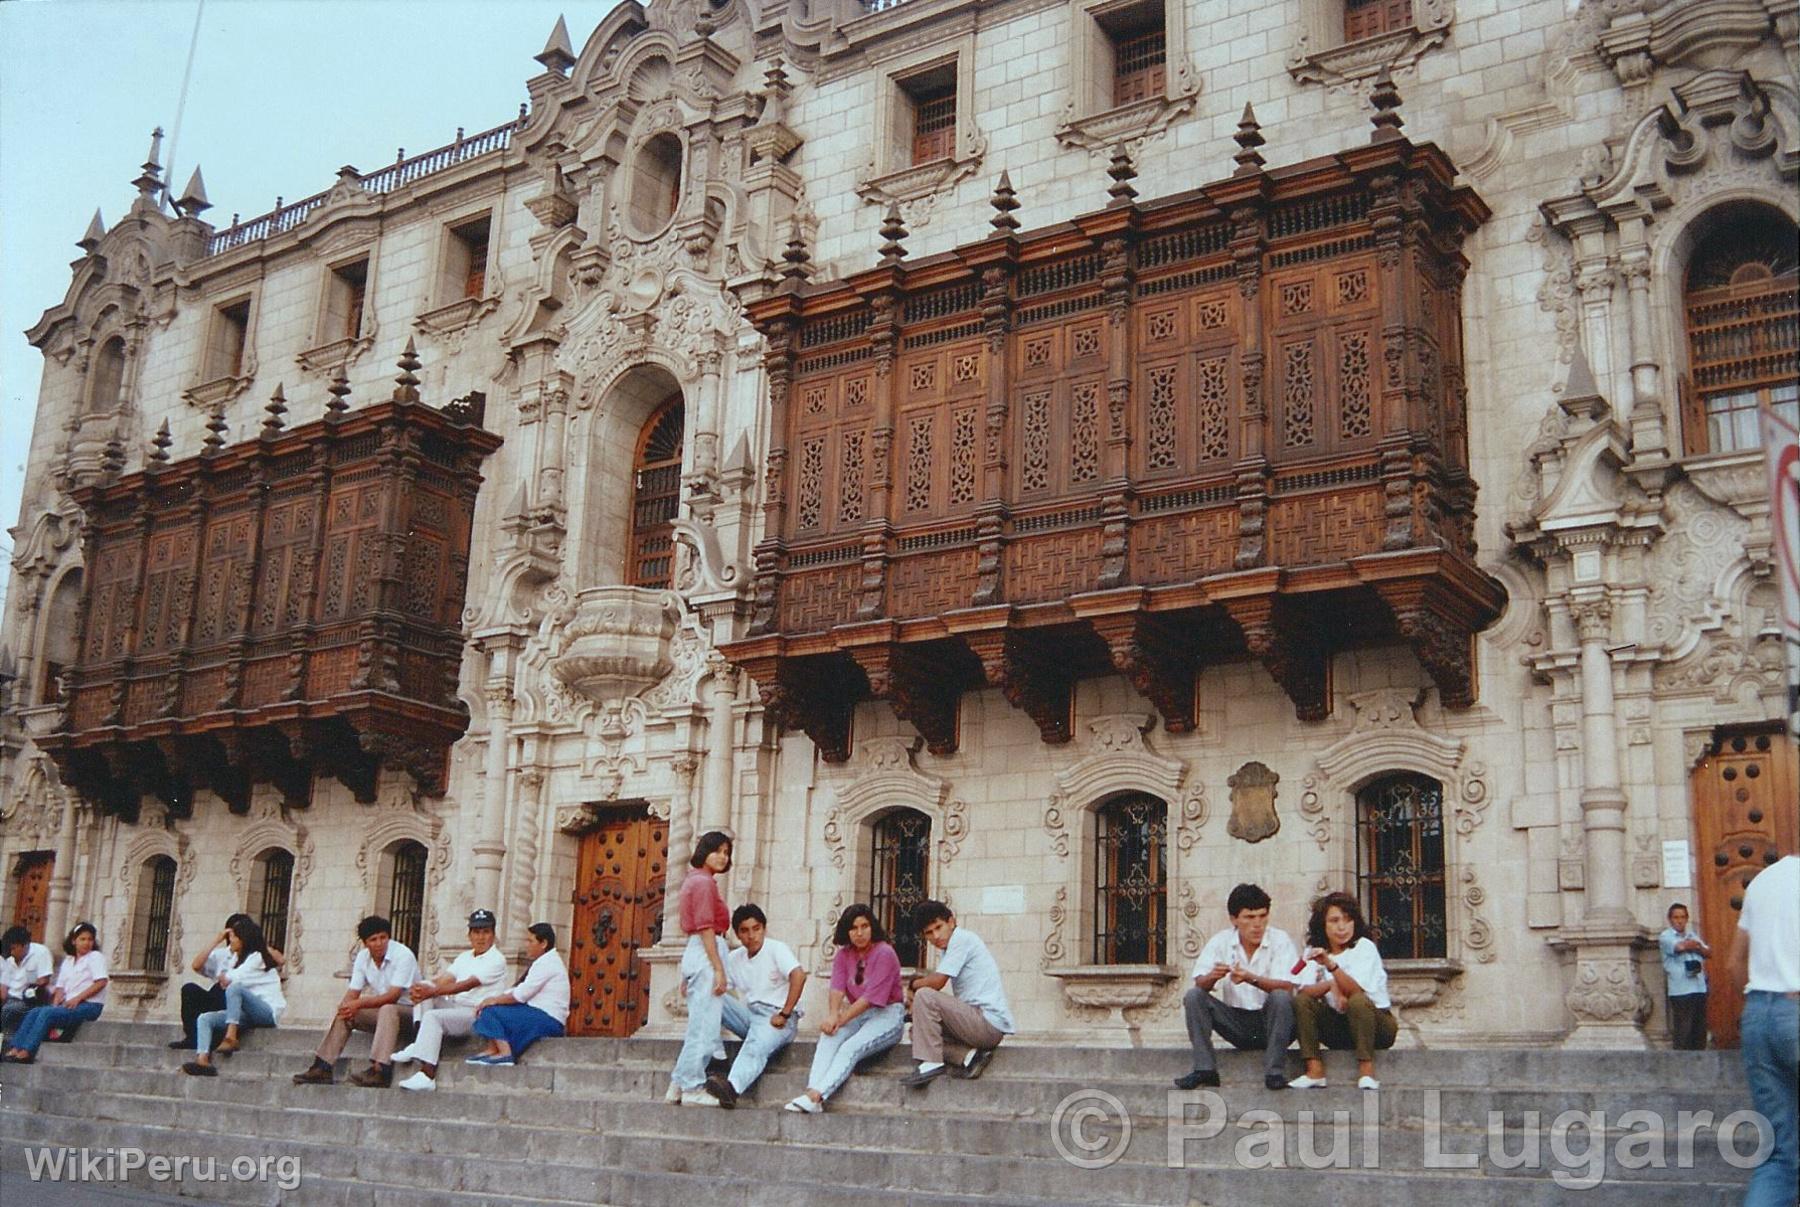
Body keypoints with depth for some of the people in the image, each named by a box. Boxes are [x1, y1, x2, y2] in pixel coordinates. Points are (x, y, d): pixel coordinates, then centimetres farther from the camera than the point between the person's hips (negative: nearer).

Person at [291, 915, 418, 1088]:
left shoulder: (403, 955, -19)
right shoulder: (363, 957, 3)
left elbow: (393, 996, -26)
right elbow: (353, 992, 0)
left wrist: (359, 1004, -30)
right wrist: (345, 1006, -24)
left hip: (408, 1010, -7)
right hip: (380, 1011, 7)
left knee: (388, 1010, -37)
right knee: (343, 1013, -9)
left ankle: (380, 1070, -48)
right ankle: (322, 1068, -11)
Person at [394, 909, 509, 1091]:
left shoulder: (497, 960, -7)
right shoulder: (464, 957, 20)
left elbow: (469, 984, -19)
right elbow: (445, 979, 4)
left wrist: (432, 992, -28)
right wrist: (422, 989, -17)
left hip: (477, 1014, -8)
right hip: (454, 1007, 8)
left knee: (433, 1016, -28)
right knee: (425, 986, -7)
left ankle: (427, 1076, -32)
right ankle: (418, 1043, -17)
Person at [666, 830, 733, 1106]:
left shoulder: (692, 881, 20)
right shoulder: (704, 882, -10)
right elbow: (706, 928, -17)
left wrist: (687, 975, 24)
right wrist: (719, 969, -18)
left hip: (693, 952, 10)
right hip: (707, 953, -10)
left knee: (699, 1027, 13)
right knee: (706, 1027, -6)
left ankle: (677, 1087, 14)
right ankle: (693, 1088, -4)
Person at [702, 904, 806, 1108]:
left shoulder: (776, 949, -5)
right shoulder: (734, 959, 13)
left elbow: (799, 976, -21)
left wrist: (784, 1015, -21)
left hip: (776, 1019, -7)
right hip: (750, 1014, 7)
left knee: (756, 1047, -38)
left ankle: (731, 1088, -62)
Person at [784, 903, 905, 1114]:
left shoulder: (884, 953, -11)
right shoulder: (844, 955, 10)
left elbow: (870, 998, -17)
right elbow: (837, 989, -5)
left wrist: (840, 1020, -21)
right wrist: (832, 1016, -25)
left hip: (887, 1014, -6)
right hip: (858, 1013, 6)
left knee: (851, 1047, -30)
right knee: (828, 1038, -25)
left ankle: (816, 1096, -44)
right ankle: (812, 1092, -41)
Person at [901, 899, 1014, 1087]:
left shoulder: (962, 938, -10)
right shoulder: (948, 948, 20)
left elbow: (937, 982, -15)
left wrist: (913, 985, 3)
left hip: (990, 1024, -11)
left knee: (924, 996, -18)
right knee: (919, 1029, 18)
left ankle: (931, 1063, -16)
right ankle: (970, 1055, 1)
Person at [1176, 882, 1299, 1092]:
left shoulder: (1280, 940, -10)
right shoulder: (1220, 942, -2)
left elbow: (1286, 987, -21)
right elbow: (1200, 983, -9)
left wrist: (1251, 979, -38)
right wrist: (1212, 977, -33)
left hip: (1270, 1022, -2)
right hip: (1236, 1023, 3)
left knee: (1280, 998, -32)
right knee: (1194, 996, -17)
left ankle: (1274, 1072, -25)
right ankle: (1205, 1069, -17)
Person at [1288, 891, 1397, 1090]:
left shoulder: (1364, 947, -13)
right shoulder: (1315, 950, 0)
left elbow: (1356, 991, -28)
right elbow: (1301, 991, -14)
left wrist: (1330, 964, -42)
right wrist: (1330, 985, -32)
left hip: (1376, 1023, -4)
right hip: (1338, 1027, 4)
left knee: (1357, 1001, -34)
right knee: (1301, 1001, -19)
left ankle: (1366, 1071, -28)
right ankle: (1315, 1071, -22)